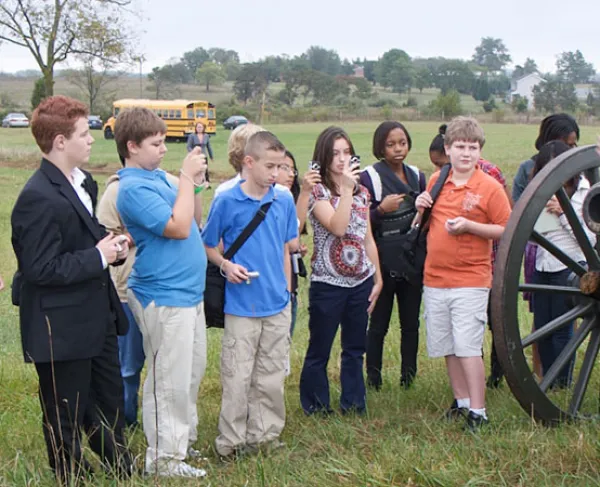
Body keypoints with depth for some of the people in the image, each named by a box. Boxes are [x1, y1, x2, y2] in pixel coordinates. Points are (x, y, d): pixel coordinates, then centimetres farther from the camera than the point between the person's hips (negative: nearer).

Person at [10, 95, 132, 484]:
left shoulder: (84, 182, 6)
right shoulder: (39, 198, -23)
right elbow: (41, 269, -26)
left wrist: (112, 247, -1)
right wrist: (98, 257, -20)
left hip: (97, 320, 9)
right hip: (61, 331, -9)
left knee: (110, 402, 22)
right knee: (66, 419, 9)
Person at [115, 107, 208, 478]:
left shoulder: (158, 177, 9)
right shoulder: (134, 188, -18)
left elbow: (195, 219, 15)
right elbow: (178, 227, -24)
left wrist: (197, 183, 1)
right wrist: (187, 178, -18)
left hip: (189, 292, 9)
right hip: (164, 298, -9)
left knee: (193, 372, 18)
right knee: (170, 380, -1)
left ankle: (185, 441, 31)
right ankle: (164, 458, 10)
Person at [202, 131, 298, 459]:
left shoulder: (284, 201, 3)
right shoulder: (226, 202, -7)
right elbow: (208, 246, 1)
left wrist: (287, 290, 13)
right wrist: (226, 266, -17)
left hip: (277, 305, 4)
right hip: (242, 305, -4)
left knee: (271, 376, 12)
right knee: (237, 377, 1)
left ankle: (266, 434, 26)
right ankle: (231, 441, 13)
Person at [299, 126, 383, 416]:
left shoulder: (361, 191, 9)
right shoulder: (318, 191, -8)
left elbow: (368, 239, 13)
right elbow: (337, 227, -24)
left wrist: (378, 278, 12)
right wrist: (346, 189, -24)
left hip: (361, 282, 5)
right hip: (328, 284, -5)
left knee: (355, 350, 13)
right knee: (319, 351, 5)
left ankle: (354, 408, 25)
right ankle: (316, 410, 19)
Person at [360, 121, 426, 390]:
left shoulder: (417, 176, 11)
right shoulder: (370, 177, -5)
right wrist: (381, 210, -23)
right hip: (383, 260, -5)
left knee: (411, 323, 7)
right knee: (378, 324, 1)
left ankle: (408, 376, 16)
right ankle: (373, 378, 10)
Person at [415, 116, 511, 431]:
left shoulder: (489, 187, -7)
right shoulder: (436, 181, 8)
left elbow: (506, 230, -8)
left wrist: (469, 226, -19)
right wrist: (422, 209, -1)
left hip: (470, 281, -5)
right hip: (434, 279, 6)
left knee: (468, 348, -7)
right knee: (447, 347, 13)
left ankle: (477, 412, 1)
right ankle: (462, 402, 28)